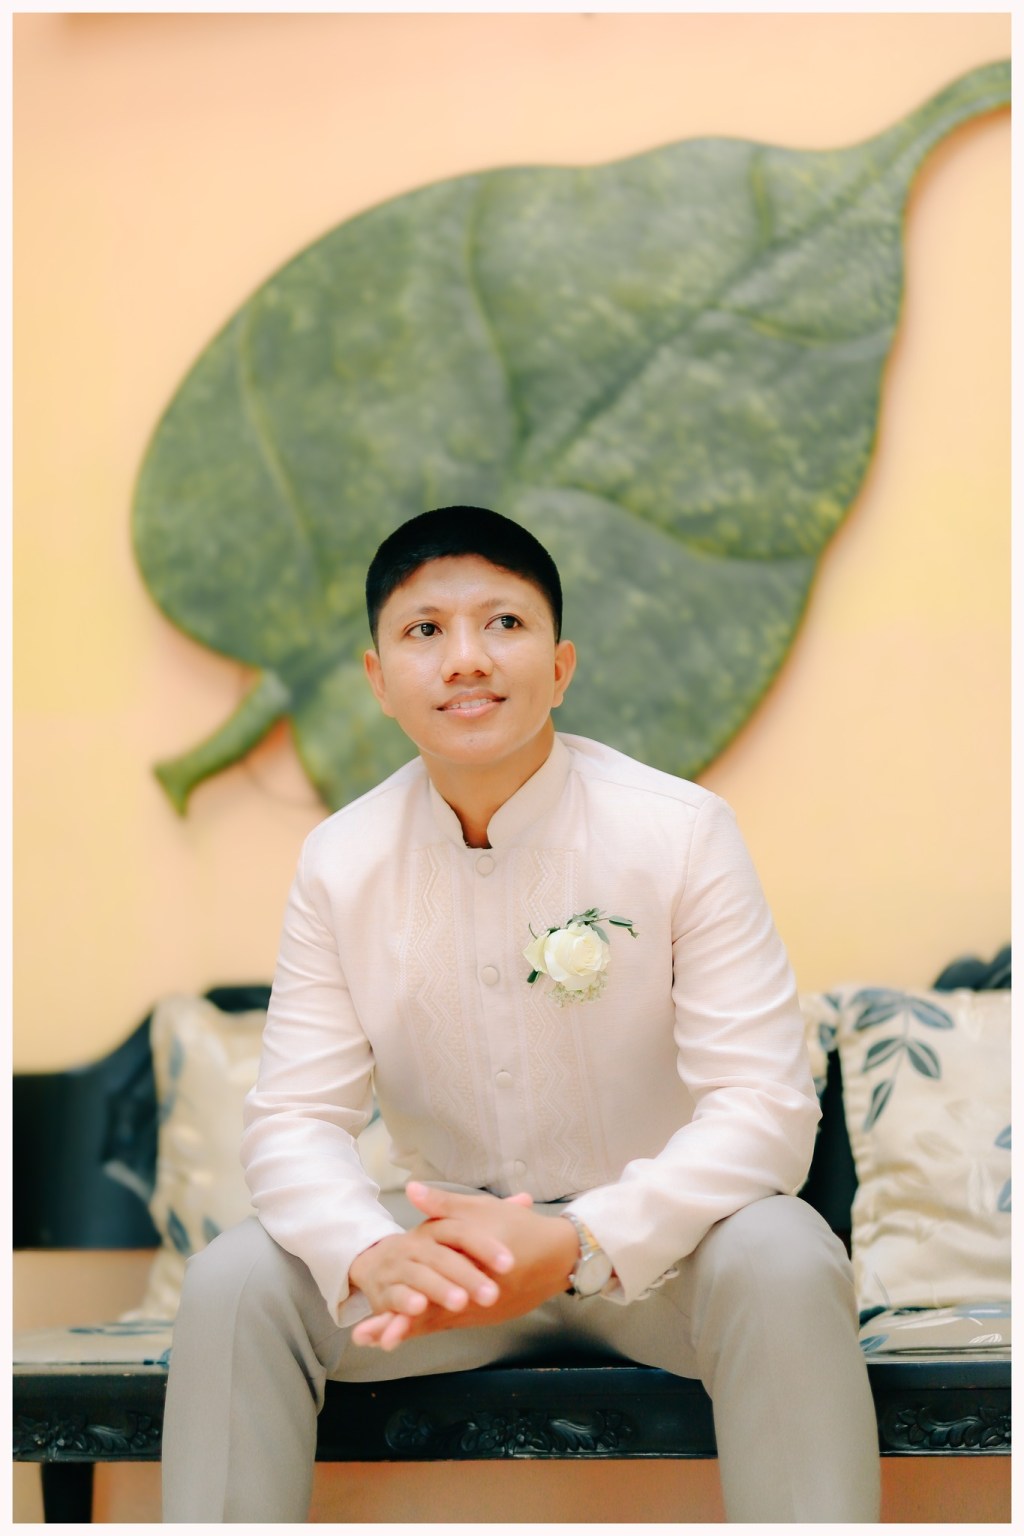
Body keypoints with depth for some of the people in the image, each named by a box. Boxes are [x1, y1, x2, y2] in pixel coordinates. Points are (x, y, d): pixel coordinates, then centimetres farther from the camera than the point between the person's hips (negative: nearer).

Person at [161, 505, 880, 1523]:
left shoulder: (680, 832, -14)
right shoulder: (339, 863, -4)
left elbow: (763, 1106, -19)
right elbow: (295, 1119, -7)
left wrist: (579, 1244, -34)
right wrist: (371, 1256, -31)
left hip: (650, 1246, -2)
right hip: (447, 1238, 3)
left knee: (782, 1261, -34)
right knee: (232, 1280, -21)